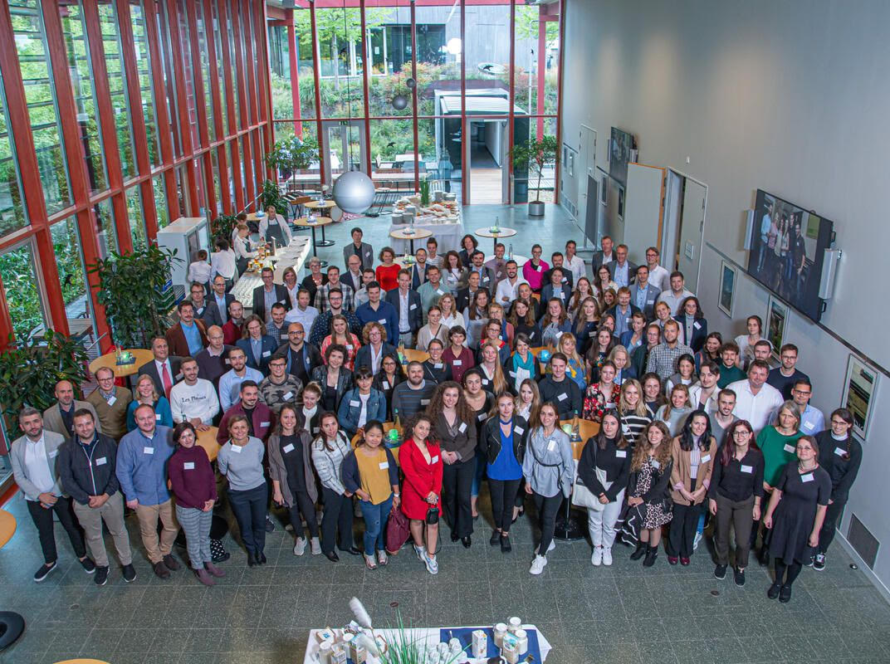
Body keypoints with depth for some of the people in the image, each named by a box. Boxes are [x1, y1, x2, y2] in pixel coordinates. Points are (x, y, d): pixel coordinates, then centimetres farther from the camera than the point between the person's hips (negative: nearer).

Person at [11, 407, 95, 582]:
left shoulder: (57, 439, -16)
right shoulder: (16, 446, -8)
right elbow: (19, 477, -4)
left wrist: (55, 494, -17)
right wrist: (40, 495, -14)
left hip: (61, 495, -2)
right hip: (35, 500, 2)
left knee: (72, 527, 13)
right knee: (44, 532, 21)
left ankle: (82, 556, 37)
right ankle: (50, 562, 45)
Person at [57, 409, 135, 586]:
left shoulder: (108, 443, -12)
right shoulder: (66, 449, -13)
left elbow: (117, 472, -8)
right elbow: (66, 480, -10)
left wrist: (105, 496, -16)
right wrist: (87, 499, -14)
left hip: (110, 497, -1)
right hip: (83, 502, 1)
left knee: (118, 531, 16)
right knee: (93, 536, 20)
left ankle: (127, 563, 36)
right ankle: (102, 565, 42)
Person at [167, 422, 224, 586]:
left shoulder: (200, 451, -7)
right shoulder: (175, 460, -21)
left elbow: (211, 475, 1)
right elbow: (179, 489, -17)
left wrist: (212, 498, -9)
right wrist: (199, 504, -14)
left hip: (207, 505, 5)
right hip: (187, 509, -4)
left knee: (205, 537, 24)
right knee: (193, 540, 16)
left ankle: (208, 563, 44)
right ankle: (199, 569, 35)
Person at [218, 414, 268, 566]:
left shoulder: (258, 443, -20)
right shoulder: (224, 451, -23)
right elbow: (223, 472, -2)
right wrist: (236, 480, 7)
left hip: (259, 489, 1)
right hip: (238, 494, -1)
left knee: (260, 522, 17)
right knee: (245, 525, 17)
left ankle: (260, 549, 45)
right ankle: (251, 551, 45)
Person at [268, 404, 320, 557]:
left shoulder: (304, 435, -8)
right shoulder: (274, 439, -11)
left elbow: (312, 458, 2)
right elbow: (274, 467, -6)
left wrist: (313, 479, 1)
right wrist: (277, 491, -6)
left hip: (305, 484, 0)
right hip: (286, 486, 0)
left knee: (310, 515, 1)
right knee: (293, 513, 16)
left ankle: (314, 538, 31)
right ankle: (300, 539, 44)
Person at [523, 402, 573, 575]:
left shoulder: (562, 437, -21)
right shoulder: (533, 433, -10)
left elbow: (568, 462, -10)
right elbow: (529, 457, 0)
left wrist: (568, 483, 0)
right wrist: (528, 479, 5)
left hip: (555, 482, -4)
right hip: (538, 479, 4)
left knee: (548, 518, 0)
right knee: (540, 514, 19)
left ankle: (541, 556, 11)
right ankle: (547, 541, 45)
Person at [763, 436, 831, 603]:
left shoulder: (823, 476, -18)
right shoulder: (789, 467, -10)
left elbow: (822, 507, -12)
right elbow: (777, 491, 0)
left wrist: (815, 532, -9)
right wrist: (769, 514, 2)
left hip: (804, 524, -2)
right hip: (783, 518, 2)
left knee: (796, 557, 16)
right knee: (780, 552, 17)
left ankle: (787, 585, 42)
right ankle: (777, 581, 42)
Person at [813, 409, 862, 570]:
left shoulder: (855, 447, -10)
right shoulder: (821, 437, -7)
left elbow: (850, 475, -8)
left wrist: (834, 497, -9)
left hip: (837, 493, -1)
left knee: (828, 525, 12)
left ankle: (821, 553, 34)